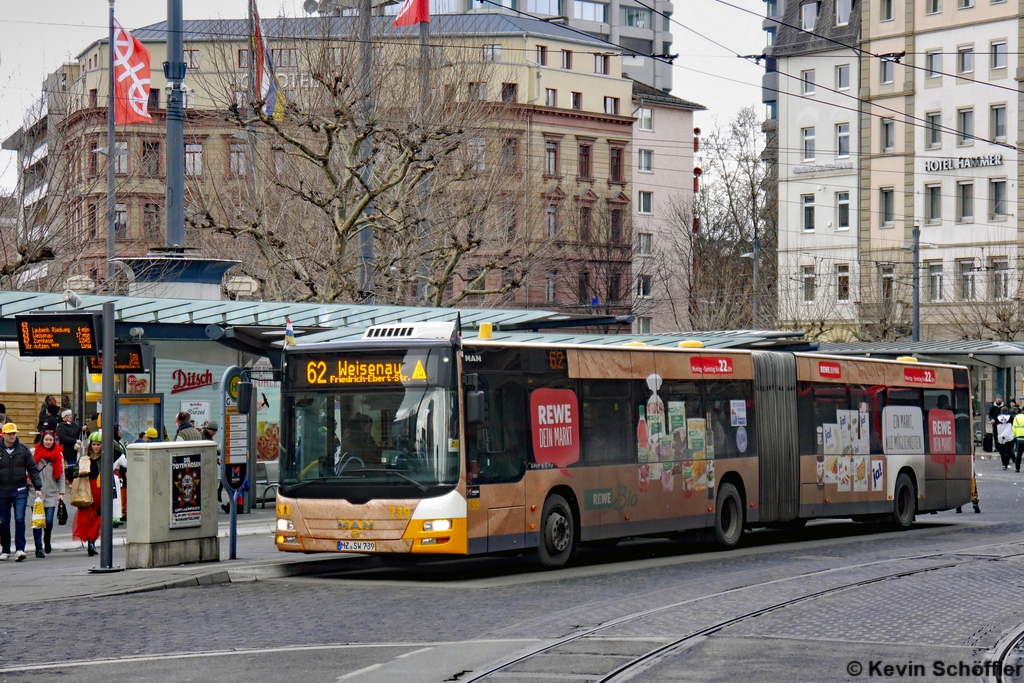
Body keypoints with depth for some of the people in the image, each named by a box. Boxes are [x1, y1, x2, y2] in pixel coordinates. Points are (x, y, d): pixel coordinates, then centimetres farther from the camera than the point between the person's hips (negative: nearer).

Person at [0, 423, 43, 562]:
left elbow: (33, 469, 3)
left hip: (20, 491, -1)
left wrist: (38, 487, -3)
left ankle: (20, 549, -11)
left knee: (19, 519, -12)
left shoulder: (23, 449, 0)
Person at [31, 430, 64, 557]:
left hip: (51, 493, 1)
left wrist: (61, 492, 5)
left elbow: (61, 475, 10)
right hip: (37, 493, -1)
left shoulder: (58, 454, 8)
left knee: (49, 521, -2)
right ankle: (39, 547, 2)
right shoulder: (35, 453, 1)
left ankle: (47, 541, 25)